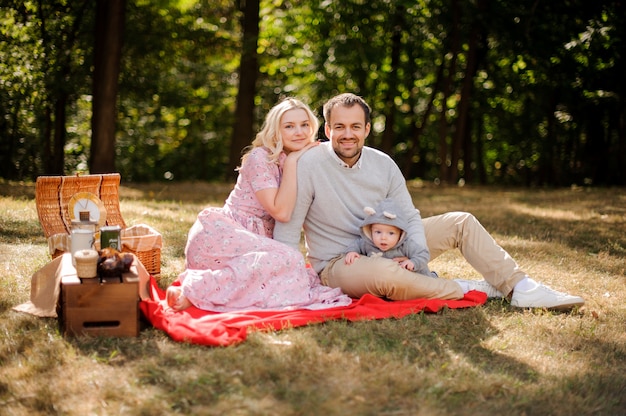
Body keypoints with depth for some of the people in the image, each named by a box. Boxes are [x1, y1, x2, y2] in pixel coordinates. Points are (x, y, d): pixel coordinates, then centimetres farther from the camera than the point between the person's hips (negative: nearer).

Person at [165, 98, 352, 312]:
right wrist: (291, 163, -14)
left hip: (253, 242, 7)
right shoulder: (260, 158, -8)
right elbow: (281, 212, -18)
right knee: (289, 259, -32)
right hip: (220, 235, -7)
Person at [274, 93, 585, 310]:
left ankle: (520, 289, 0)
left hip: (384, 248, 7)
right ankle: (468, 290, -17)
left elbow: (409, 218, 3)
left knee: (461, 223, 0)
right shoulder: (308, 165, -18)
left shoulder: (383, 164, -1)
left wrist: (419, 258, -15)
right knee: (383, 273, -41)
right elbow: (287, 229, -17)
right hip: (337, 263, -6)